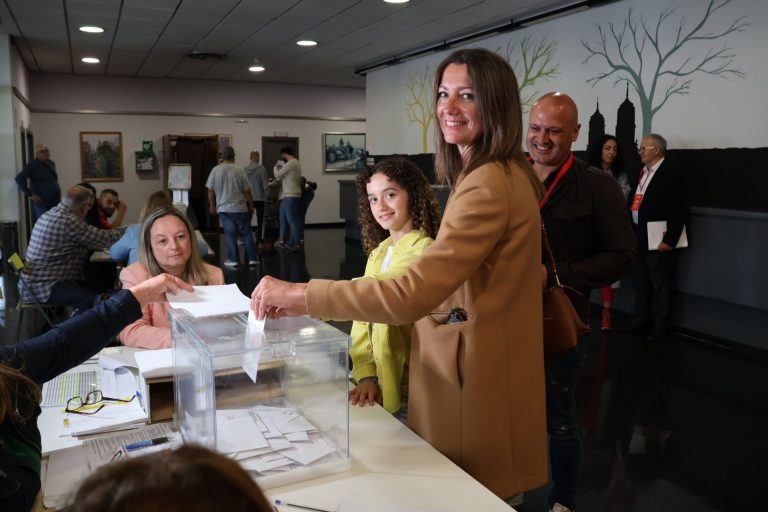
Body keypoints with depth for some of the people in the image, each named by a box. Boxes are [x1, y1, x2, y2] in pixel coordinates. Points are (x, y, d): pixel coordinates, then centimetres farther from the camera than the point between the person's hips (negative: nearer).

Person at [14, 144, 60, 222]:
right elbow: (19, 178, -18)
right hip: (42, 203, -7)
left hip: (55, 202, 7)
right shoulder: (32, 165, -9)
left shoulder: (52, 163, 14)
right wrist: (30, 194, -18)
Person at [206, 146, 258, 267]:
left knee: (230, 234, 5)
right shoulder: (239, 170, -4)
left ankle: (233, 259, 6)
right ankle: (252, 258, 7)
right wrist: (251, 206, 9)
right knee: (246, 233, 7)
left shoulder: (215, 170, -1)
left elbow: (210, 190, 2)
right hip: (241, 208, 0)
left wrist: (212, 206, 13)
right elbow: (247, 191, -2)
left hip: (224, 208, 1)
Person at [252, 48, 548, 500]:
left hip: (474, 377, -11)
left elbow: (412, 294, -32)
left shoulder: (489, 183, -24)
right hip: (473, 363, 11)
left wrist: (299, 296, -27)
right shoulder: (503, 174, 12)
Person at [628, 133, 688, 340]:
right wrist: (632, 233, 11)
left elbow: (678, 210, -17)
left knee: (661, 284, 3)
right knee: (641, 282, 17)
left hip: (658, 240, -8)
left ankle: (661, 326, 15)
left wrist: (670, 240, -18)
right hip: (639, 238, 8)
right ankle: (642, 320, 30)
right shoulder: (643, 172, 13)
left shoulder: (672, 174, -12)